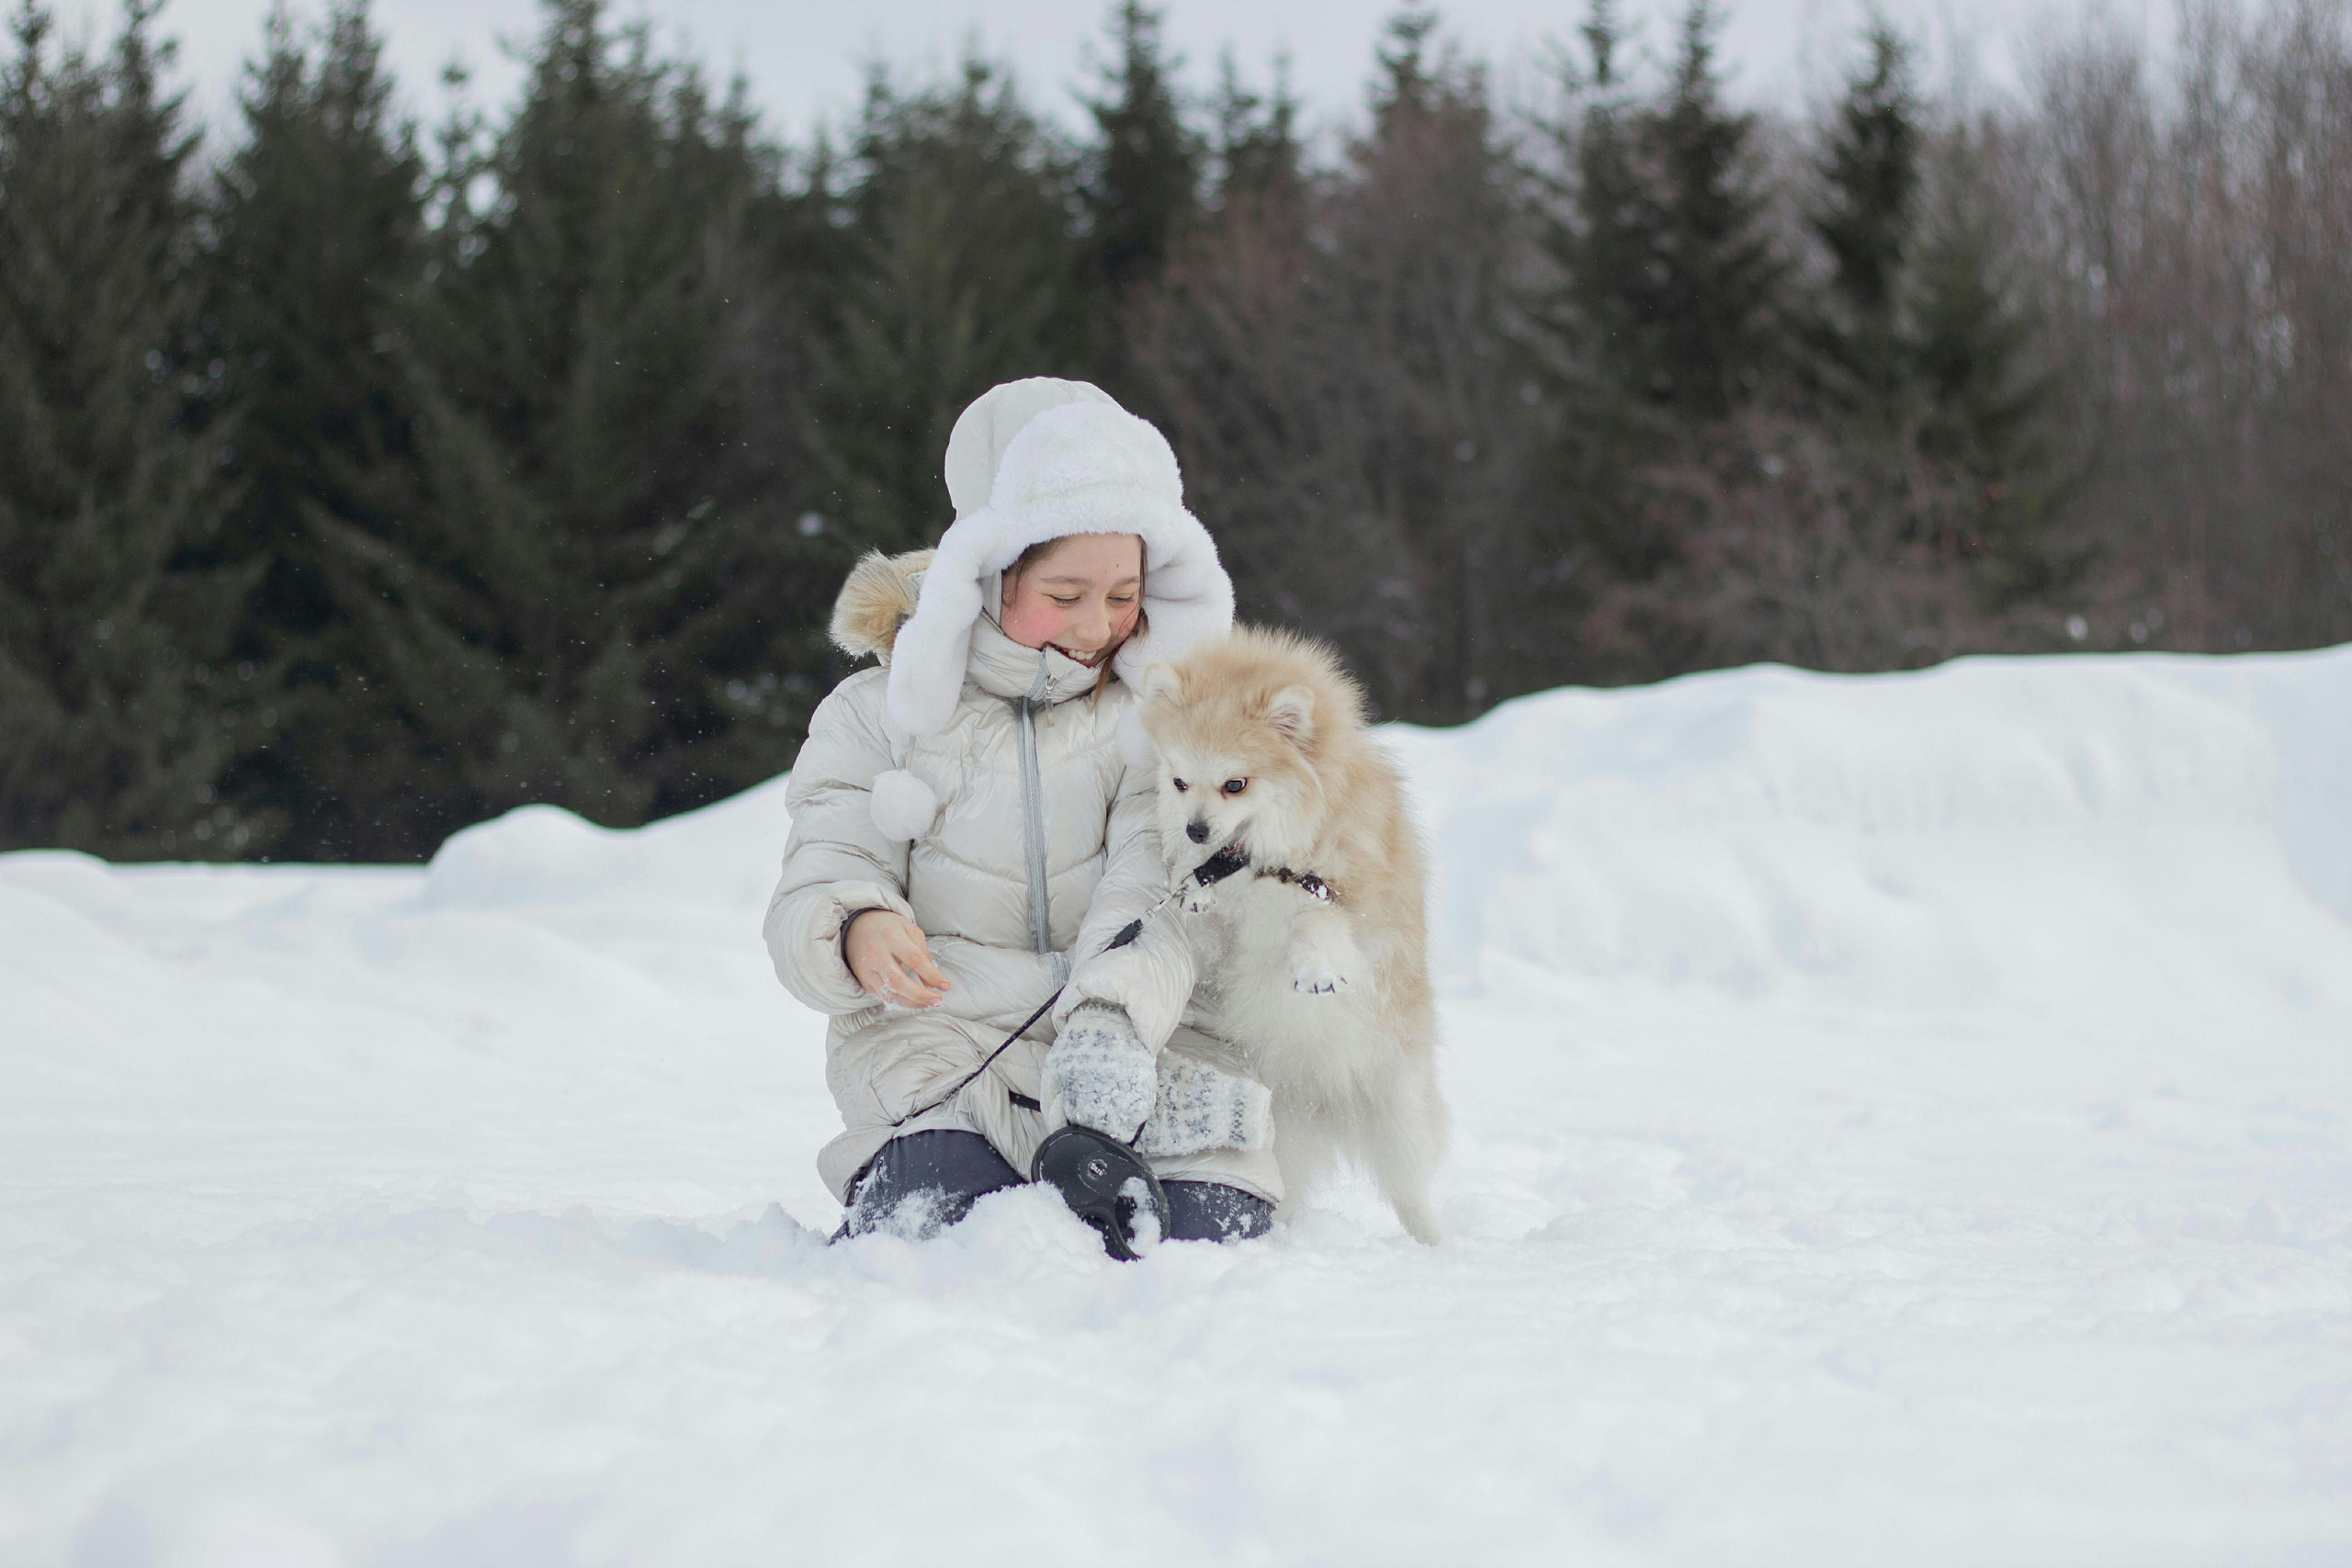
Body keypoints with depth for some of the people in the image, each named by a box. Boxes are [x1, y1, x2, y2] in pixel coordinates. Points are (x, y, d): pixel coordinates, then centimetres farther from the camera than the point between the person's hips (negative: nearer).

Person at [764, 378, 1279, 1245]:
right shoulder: (880, 715, 9)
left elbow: (1152, 898, -7)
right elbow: (813, 896, 2)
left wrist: (1113, 1020, -29)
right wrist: (856, 932, -25)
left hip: (1135, 1037, 2)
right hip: (943, 1044, -2)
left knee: (1213, 1234, -22)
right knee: (941, 1232, -30)